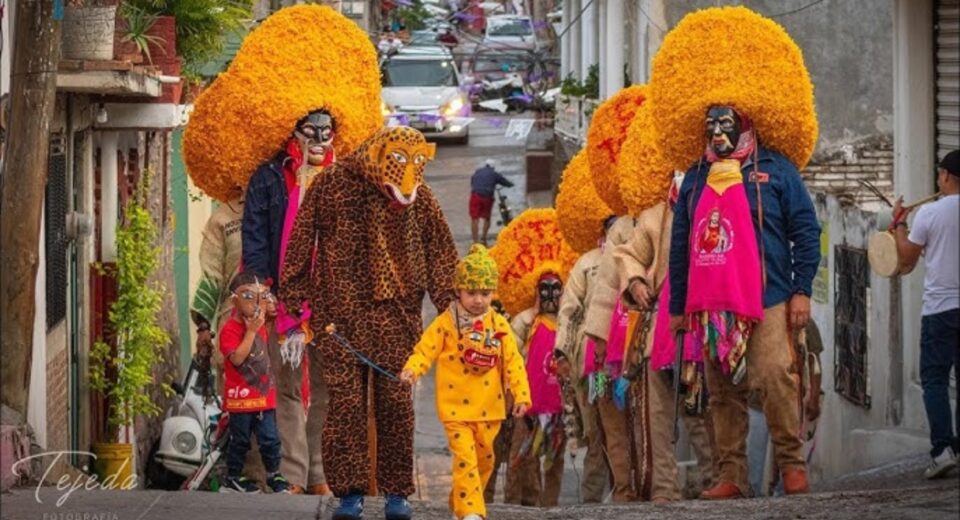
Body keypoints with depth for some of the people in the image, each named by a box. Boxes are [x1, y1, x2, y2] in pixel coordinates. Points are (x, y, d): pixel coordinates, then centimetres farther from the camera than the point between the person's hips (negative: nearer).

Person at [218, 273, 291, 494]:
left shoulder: (259, 325, 11)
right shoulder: (230, 329, -13)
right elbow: (237, 358, -27)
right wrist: (251, 331, -24)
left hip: (264, 395, 6)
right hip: (240, 397, -6)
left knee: (270, 439, 4)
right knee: (240, 440, 4)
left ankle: (274, 475, 17)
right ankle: (233, 479, 17)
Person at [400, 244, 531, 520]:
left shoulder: (499, 325, 2)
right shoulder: (446, 323, -5)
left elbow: (513, 362, 4)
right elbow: (425, 350, -7)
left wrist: (521, 395, -2)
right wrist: (411, 370, -27)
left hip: (488, 409, 4)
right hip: (456, 407, -4)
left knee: (484, 459, 14)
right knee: (465, 458, -12)